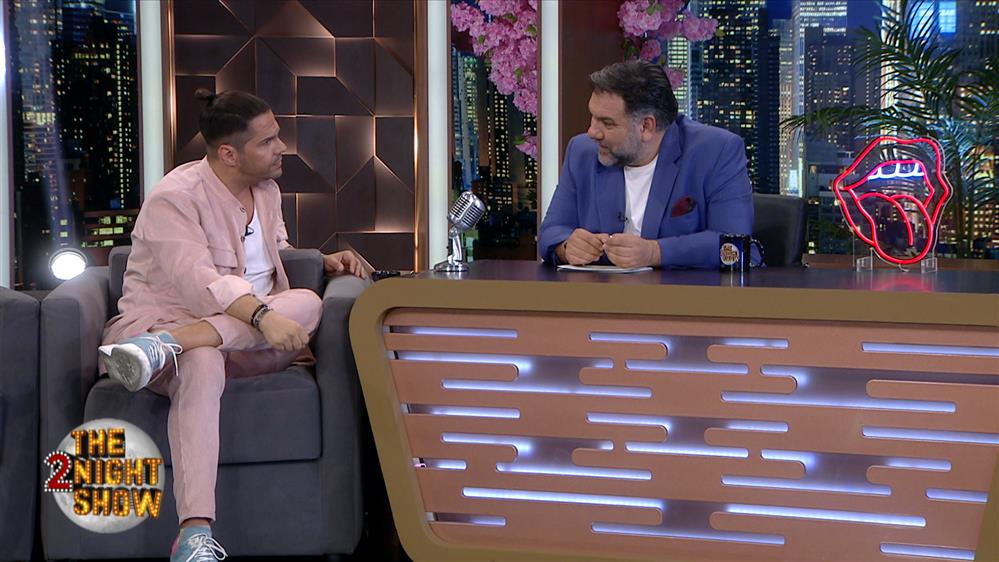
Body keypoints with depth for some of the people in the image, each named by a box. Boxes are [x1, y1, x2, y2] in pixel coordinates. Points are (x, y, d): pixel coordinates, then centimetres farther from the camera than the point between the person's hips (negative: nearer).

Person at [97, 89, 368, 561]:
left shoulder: (266, 190, 14)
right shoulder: (174, 198, -11)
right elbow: (197, 281, -26)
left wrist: (324, 261, 12)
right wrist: (262, 316, -40)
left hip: (244, 338, 6)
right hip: (163, 320, -6)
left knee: (307, 303, -26)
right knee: (203, 366, -43)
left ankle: (165, 347, -40)